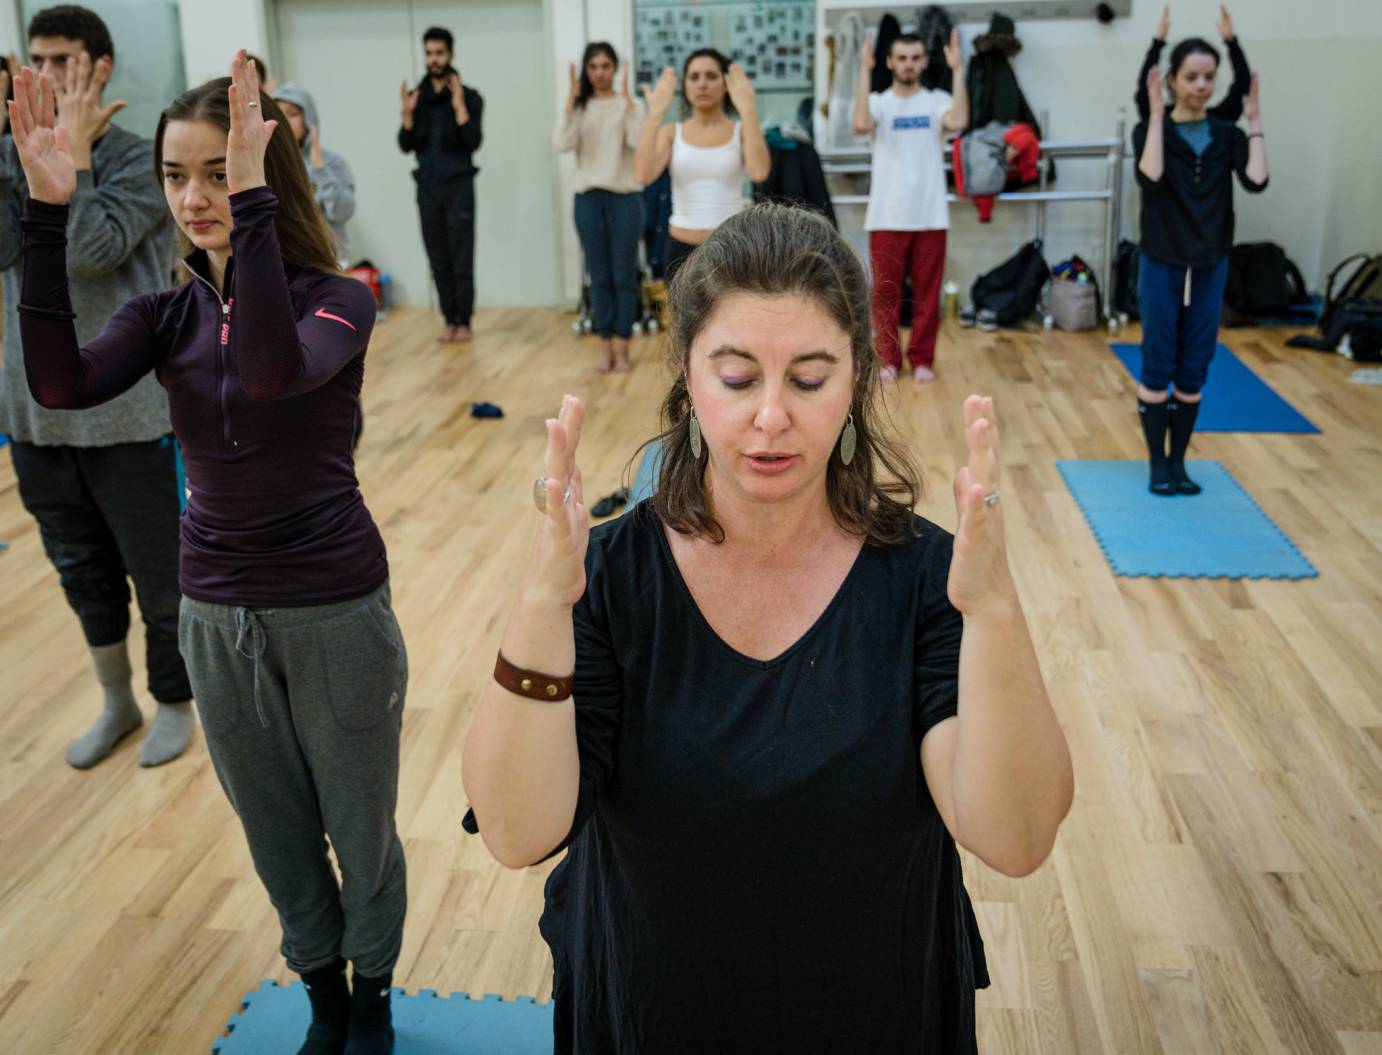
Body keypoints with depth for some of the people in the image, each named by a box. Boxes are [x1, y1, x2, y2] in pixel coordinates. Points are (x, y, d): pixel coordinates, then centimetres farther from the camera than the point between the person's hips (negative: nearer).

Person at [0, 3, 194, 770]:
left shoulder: (139, 160, -8)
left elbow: (91, 251, -22)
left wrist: (73, 149, -17)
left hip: (128, 414, -5)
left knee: (158, 572, 8)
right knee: (82, 572, 17)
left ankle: (173, 703, 29)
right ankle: (116, 703, 36)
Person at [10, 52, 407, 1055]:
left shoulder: (337, 298, -10)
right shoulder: (166, 313, 1)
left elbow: (274, 371, -34)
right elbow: (62, 384, -19)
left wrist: (251, 201, -38)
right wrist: (47, 215, -25)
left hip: (335, 609, -4)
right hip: (217, 615, 4)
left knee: (361, 828, 13)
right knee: (278, 835, 19)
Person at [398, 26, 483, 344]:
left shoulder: (469, 96, -2)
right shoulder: (416, 96, 8)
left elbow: (473, 143, -12)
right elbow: (406, 146, 4)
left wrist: (459, 107, -19)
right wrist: (408, 114, -10)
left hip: (458, 186, -3)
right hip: (427, 187, 3)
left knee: (462, 260, -3)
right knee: (439, 260, 5)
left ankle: (464, 322, 6)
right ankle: (450, 321, 13)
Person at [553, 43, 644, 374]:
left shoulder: (629, 105, 0)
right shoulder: (579, 107, 5)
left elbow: (639, 142, -17)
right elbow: (561, 145, -10)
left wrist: (626, 99, -20)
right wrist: (571, 99, -14)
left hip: (625, 197, -2)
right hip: (588, 198, 2)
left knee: (624, 275, 3)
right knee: (599, 276, 7)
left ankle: (622, 348, 10)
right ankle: (606, 348, 14)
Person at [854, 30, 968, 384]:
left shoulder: (937, 100, 3)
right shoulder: (878, 102, 2)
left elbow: (958, 122, -19)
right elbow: (861, 125, -21)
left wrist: (958, 71, -18)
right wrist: (864, 71, -20)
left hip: (930, 217, 1)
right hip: (886, 217, 0)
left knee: (927, 292, 6)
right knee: (885, 292, 6)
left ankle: (922, 359, 16)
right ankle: (888, 359, 17)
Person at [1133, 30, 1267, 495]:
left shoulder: (1227, 135, 4)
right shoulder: (1150, 131, -4)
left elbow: (1256, 181, -12)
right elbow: (1150, 178, -24)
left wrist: (1255, 122, -8)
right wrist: (1157, 116, -20)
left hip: (1210, 266, 3)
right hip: (1162, 265, -3)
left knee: (1194, 370, 8)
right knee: (1158, 366, 2)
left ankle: (1179, 460, 19)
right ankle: (1157, 462, 14)